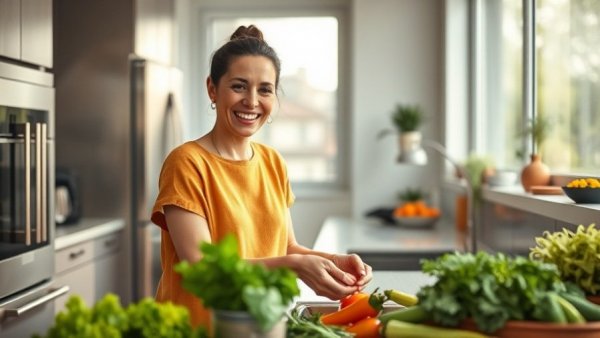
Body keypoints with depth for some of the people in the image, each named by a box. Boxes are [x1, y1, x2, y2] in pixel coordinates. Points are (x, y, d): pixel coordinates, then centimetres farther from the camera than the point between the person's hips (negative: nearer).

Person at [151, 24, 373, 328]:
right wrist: (294, 265, -26)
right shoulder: (187, 163, -12)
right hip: (200, 325, -5)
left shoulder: (273, 163, 6)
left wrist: (336, 261, -9)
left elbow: (285, 246, 9)